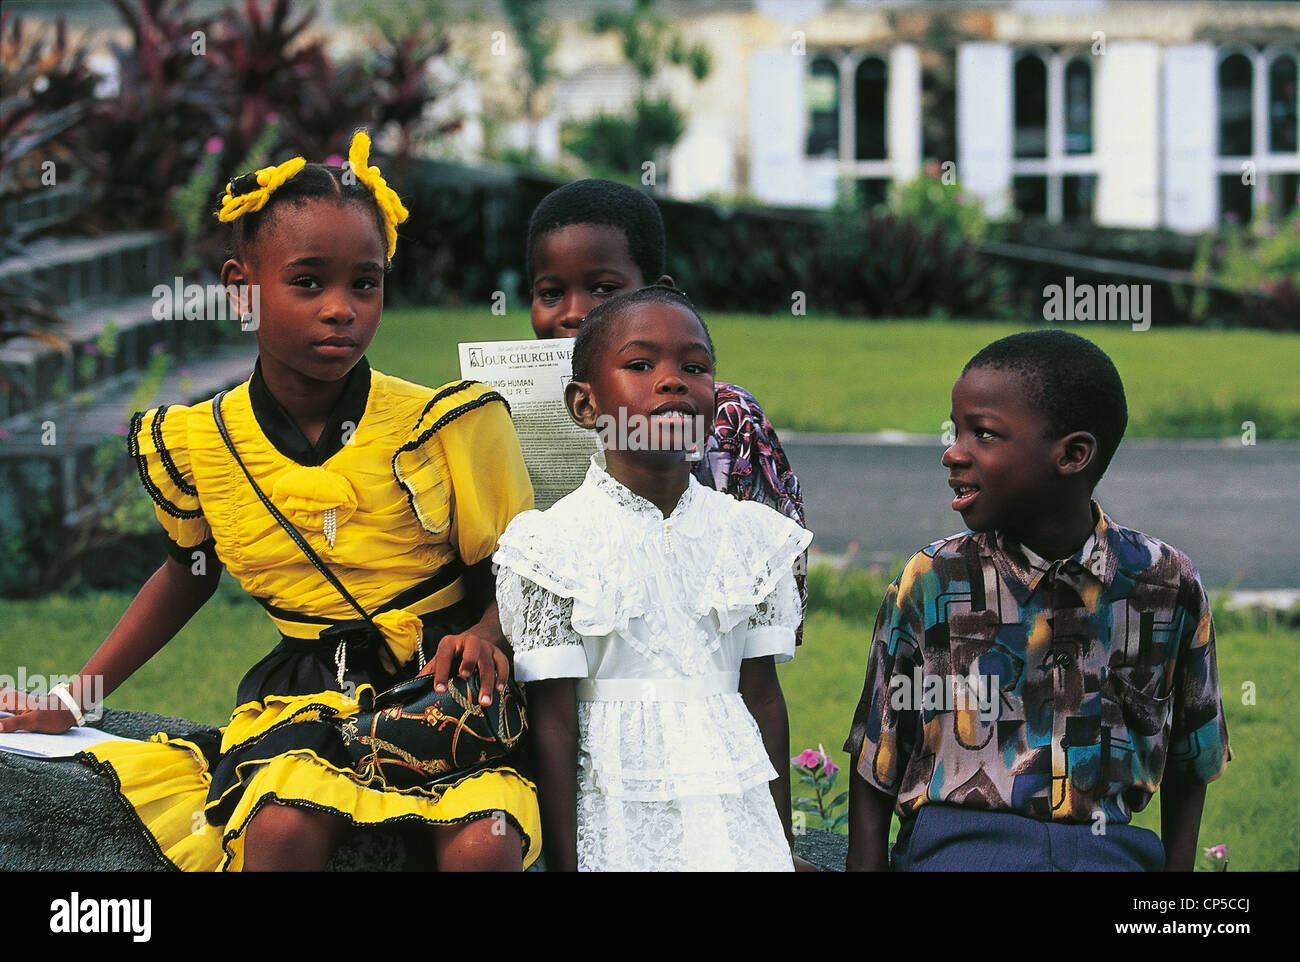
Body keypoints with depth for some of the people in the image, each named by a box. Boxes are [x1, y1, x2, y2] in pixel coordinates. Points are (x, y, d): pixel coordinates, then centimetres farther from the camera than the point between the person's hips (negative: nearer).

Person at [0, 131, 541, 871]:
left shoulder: (445, 425, -6)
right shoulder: (196, 446, 2)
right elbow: (189, 572, 22)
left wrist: (482, 635, -21)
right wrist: (73, 701, 23)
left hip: (447, 685, -2)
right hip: (308, 693, 2)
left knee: (485, 844, -32)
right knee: (284, 826, -32)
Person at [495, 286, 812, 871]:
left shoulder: (749, 536, 4)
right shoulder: (558, 542, -7)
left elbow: (764, 699, 8)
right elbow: (553, 723, -8)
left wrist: (783, 846, 9)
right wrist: (563, 864, -9)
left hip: (734, 819, 3)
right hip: (615, 822, -3)